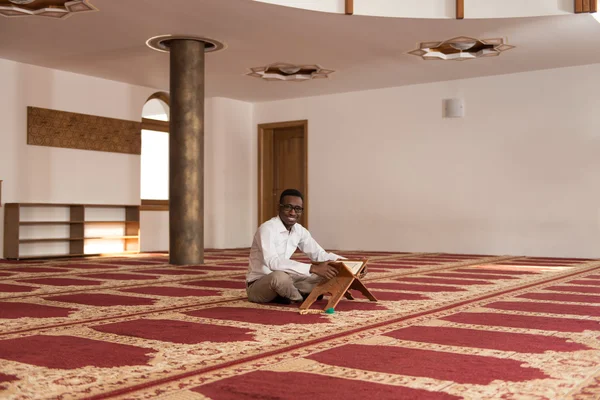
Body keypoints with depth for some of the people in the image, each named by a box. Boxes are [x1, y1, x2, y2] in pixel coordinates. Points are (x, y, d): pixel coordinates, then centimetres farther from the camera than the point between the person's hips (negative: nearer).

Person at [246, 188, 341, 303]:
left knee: (325, 275, -4)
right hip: (257, 285, -7)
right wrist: (313, 268, -43)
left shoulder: (300, 231, 1)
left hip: (281, 282, 7)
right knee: (279, 276, -39)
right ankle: (300, 298, -10)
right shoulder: (267, 229, -23)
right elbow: (273, 262, -37)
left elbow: (319, 254, 8)